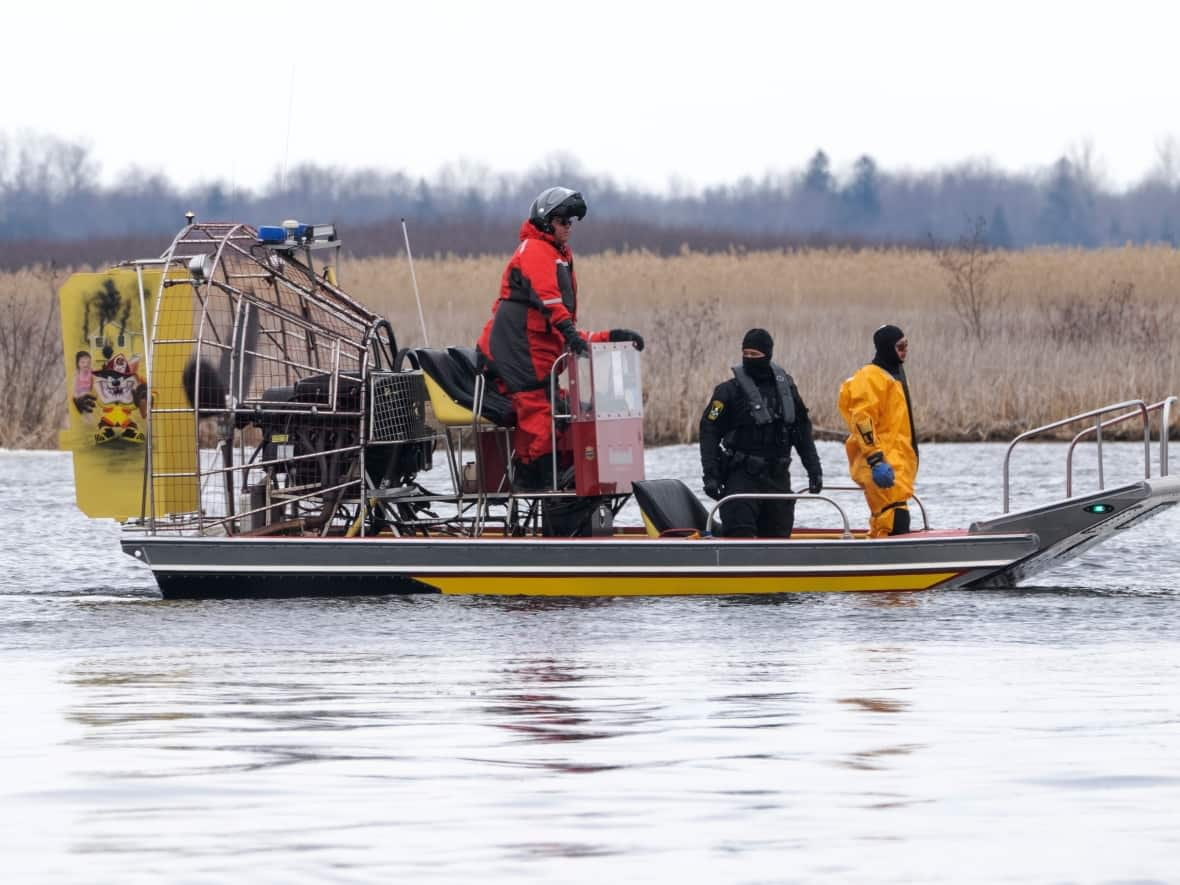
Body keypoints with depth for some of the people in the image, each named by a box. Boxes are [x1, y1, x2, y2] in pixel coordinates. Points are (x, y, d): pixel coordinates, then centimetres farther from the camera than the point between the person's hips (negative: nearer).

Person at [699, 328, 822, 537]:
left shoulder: (785, 386, 9)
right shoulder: (730, 390, -4)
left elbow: (802, 430, 17)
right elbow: (709, 431, -5)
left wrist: (814, 469, 13)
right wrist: (710, 475, -13)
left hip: (778, 476, 4)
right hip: (742, 474, -4)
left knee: (779, 534, 7)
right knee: (740, 535, -16)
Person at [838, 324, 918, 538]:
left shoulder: (894, 374, 22)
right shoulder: (871, 378, -10)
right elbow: (862, 421, -18)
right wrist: (876, 460, -25)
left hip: (898, 462, 11)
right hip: (884, 466, -11)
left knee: (881, 527, 12)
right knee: (895, 521, -21)